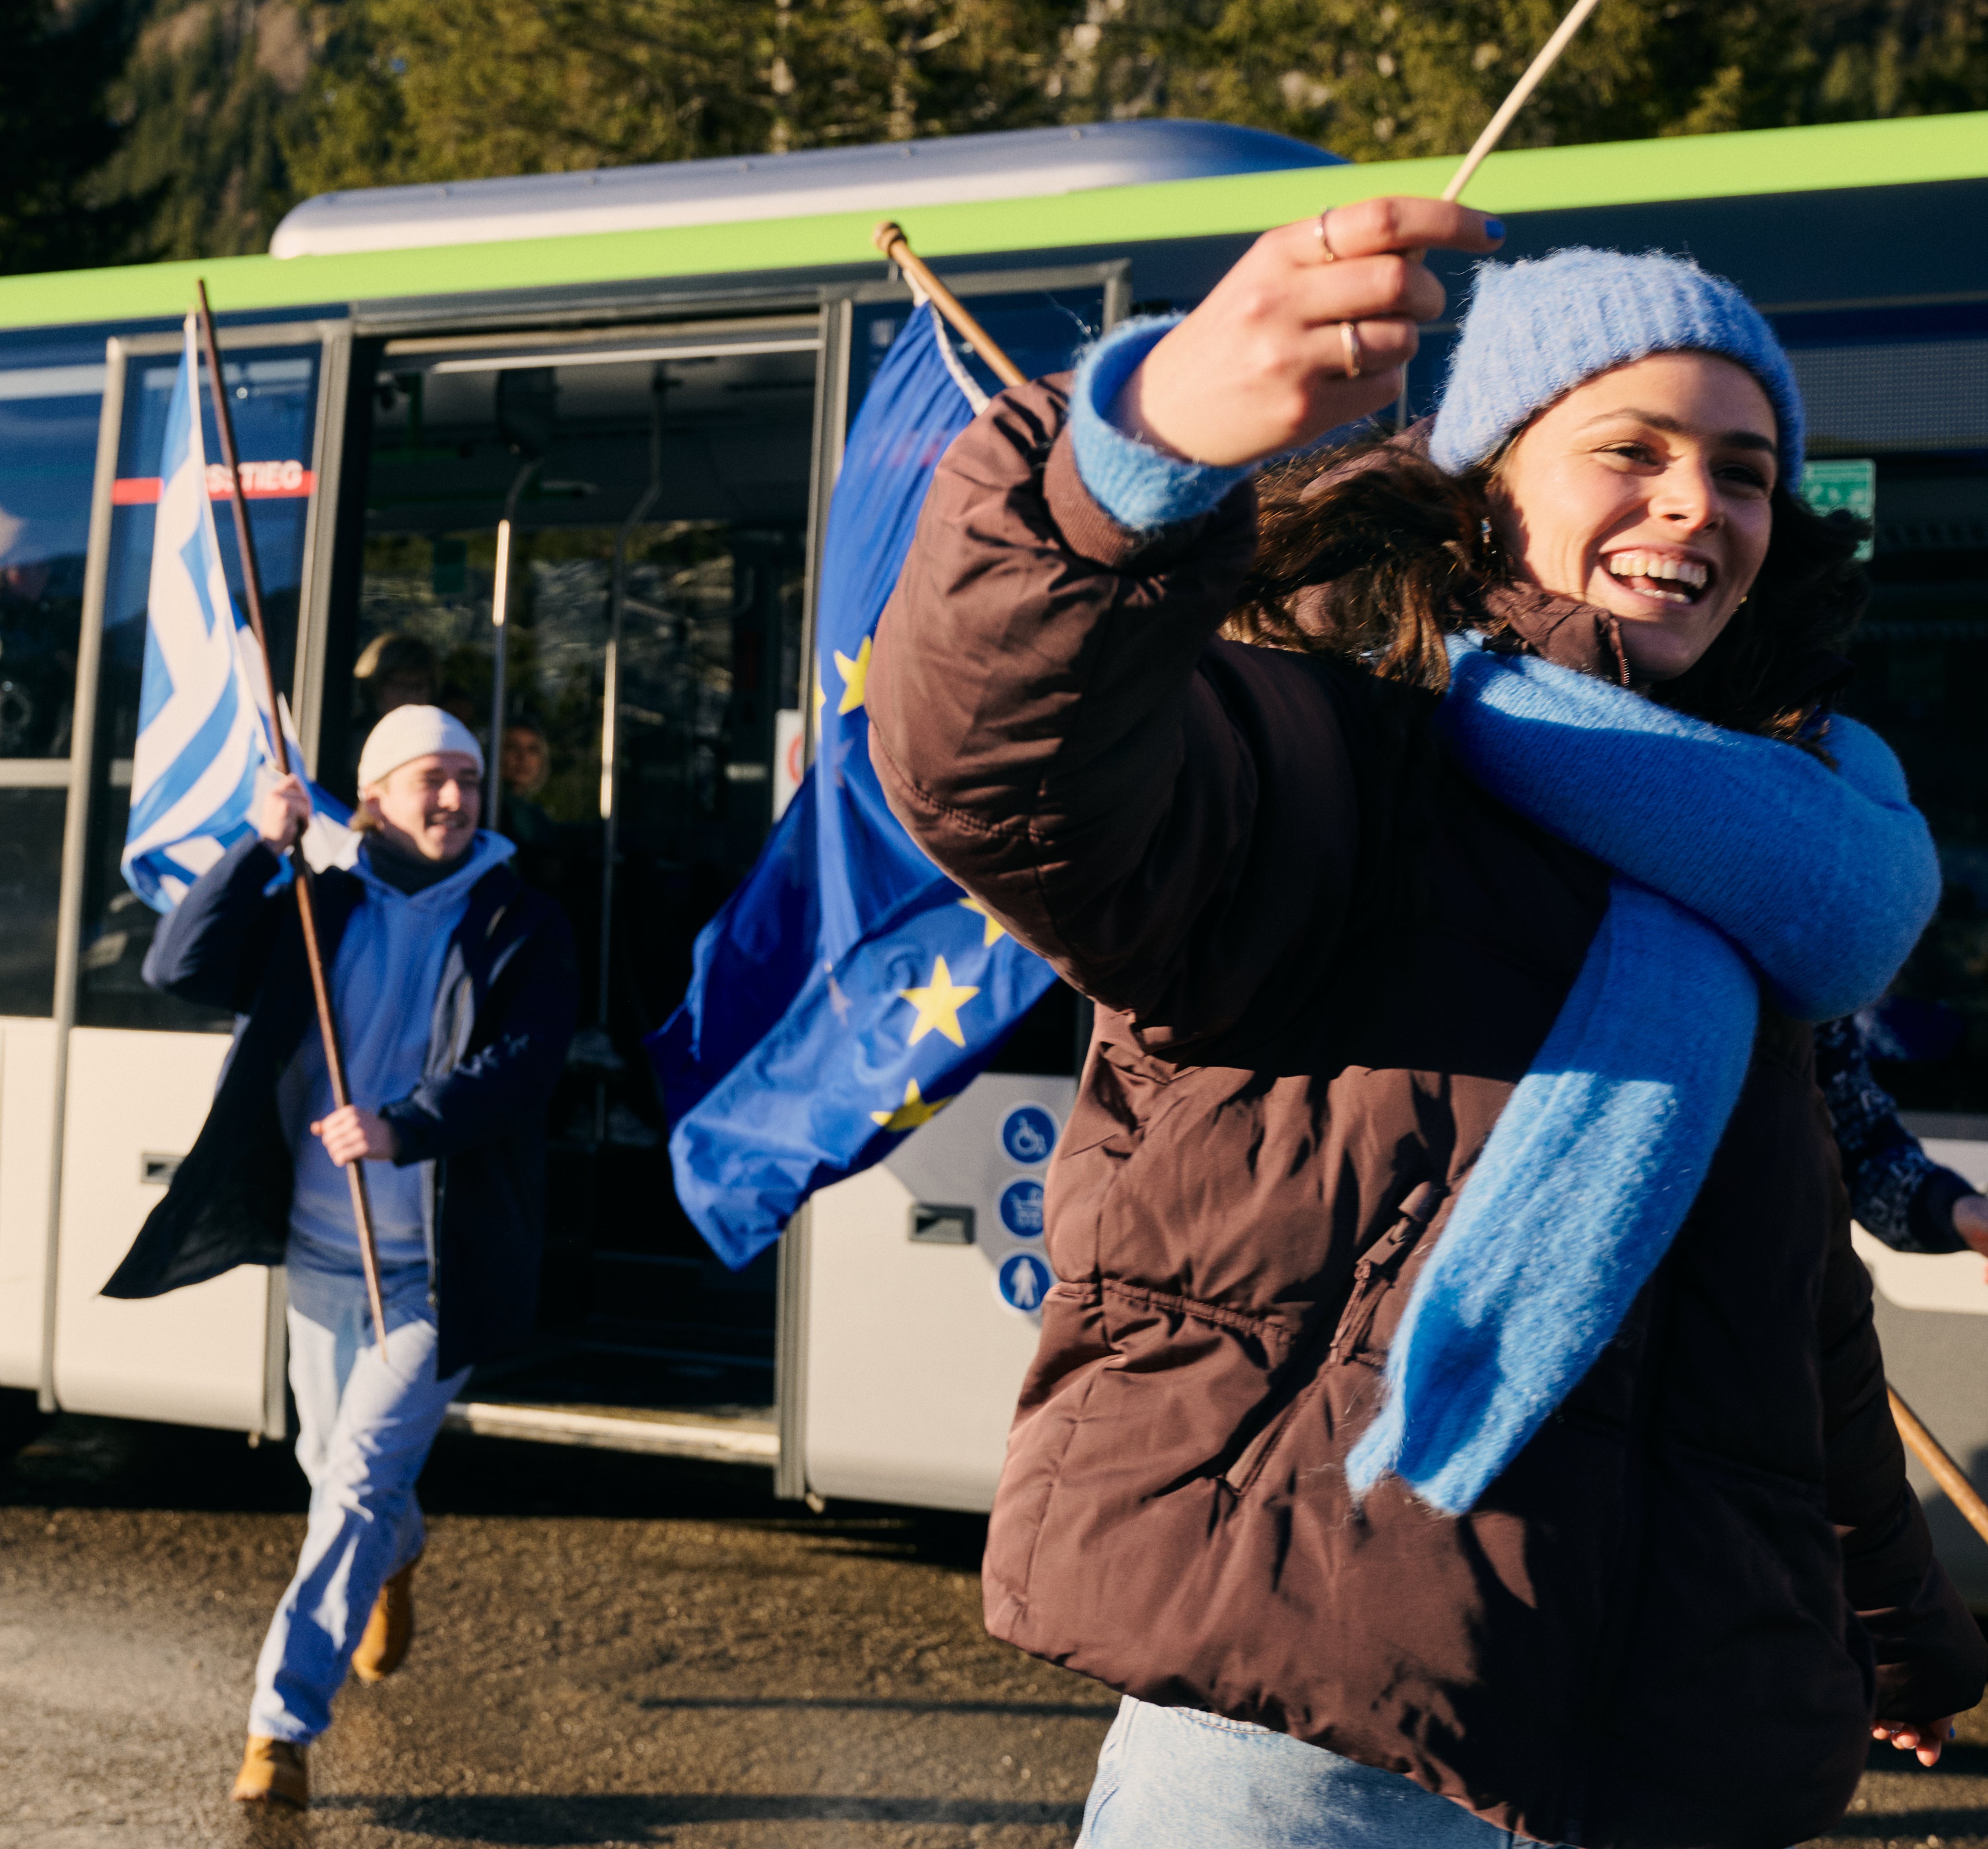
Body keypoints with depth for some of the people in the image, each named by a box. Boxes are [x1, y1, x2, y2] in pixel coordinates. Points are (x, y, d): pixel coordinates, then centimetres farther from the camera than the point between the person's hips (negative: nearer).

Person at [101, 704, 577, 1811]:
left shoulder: (520, 926, -5)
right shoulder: (320, 912, 5)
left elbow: (522, 1066, -18)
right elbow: (181, 969, -5)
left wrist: (400, 1127, -33)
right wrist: (262, 849, -12)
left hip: (437, 1267, -4)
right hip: (321, 1252, 4)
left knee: (361, 1482, -11)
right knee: (331, 1462, 21)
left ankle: (284, 1723, -5)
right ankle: (398, 1557, 55)